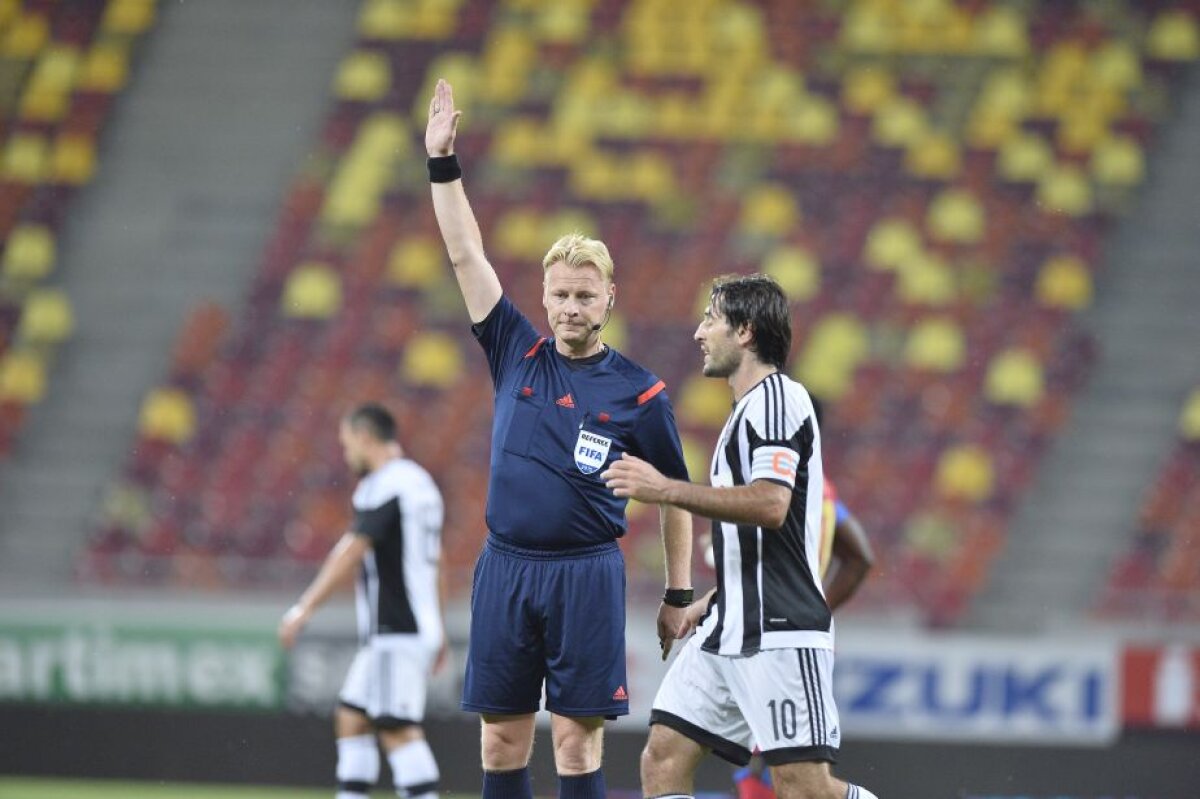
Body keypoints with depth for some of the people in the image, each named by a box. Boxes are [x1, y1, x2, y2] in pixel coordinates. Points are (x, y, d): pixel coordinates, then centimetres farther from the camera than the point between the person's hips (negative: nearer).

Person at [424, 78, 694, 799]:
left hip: (586, 575, -3)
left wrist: (680, 595, 3)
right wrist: (443, 161, 2)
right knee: (502, 740, 4)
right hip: (506, 570, 3)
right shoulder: (517, 354, 8)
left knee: (578, 740, -5)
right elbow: (467, 254, 7)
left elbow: (677, 496, 6)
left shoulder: (638, 391, 0)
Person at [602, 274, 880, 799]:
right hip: (730, 633, 10)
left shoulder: (777, 397, -9)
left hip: (780, 633, -10)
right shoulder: (749, 408, 23)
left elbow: (770, 505, -24)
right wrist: (712, 601, 28)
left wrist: (667, 490, -23)